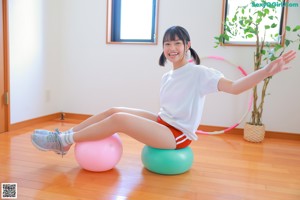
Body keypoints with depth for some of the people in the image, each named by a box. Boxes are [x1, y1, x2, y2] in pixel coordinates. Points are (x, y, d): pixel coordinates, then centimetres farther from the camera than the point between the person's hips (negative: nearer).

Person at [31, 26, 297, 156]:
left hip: (178, 134, -8)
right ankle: (65, 139, 3)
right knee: (114, 110, -4)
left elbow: (234, 87, -24)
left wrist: (266, 71, -35)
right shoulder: (167, 77, 11)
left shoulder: (199, 73, -13)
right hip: (163, 124, 8)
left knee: (119, 119, -21)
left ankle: (64, 140, -6)